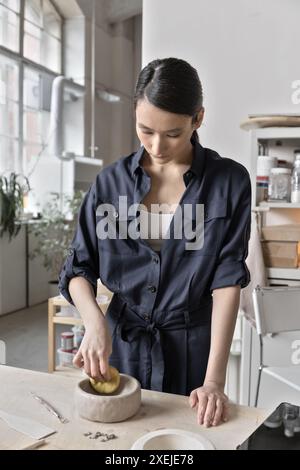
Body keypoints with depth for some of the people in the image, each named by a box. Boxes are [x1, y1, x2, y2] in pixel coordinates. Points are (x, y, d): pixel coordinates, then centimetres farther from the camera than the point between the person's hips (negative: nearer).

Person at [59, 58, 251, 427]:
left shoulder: (229, 181, -9)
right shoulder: (112, 181, -3)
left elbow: (228, 279, -13)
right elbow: (79, 267, -1)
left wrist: (215, 380, -19)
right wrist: (94, 321, -21)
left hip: (193, 349, -2)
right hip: (122, 344, 2)